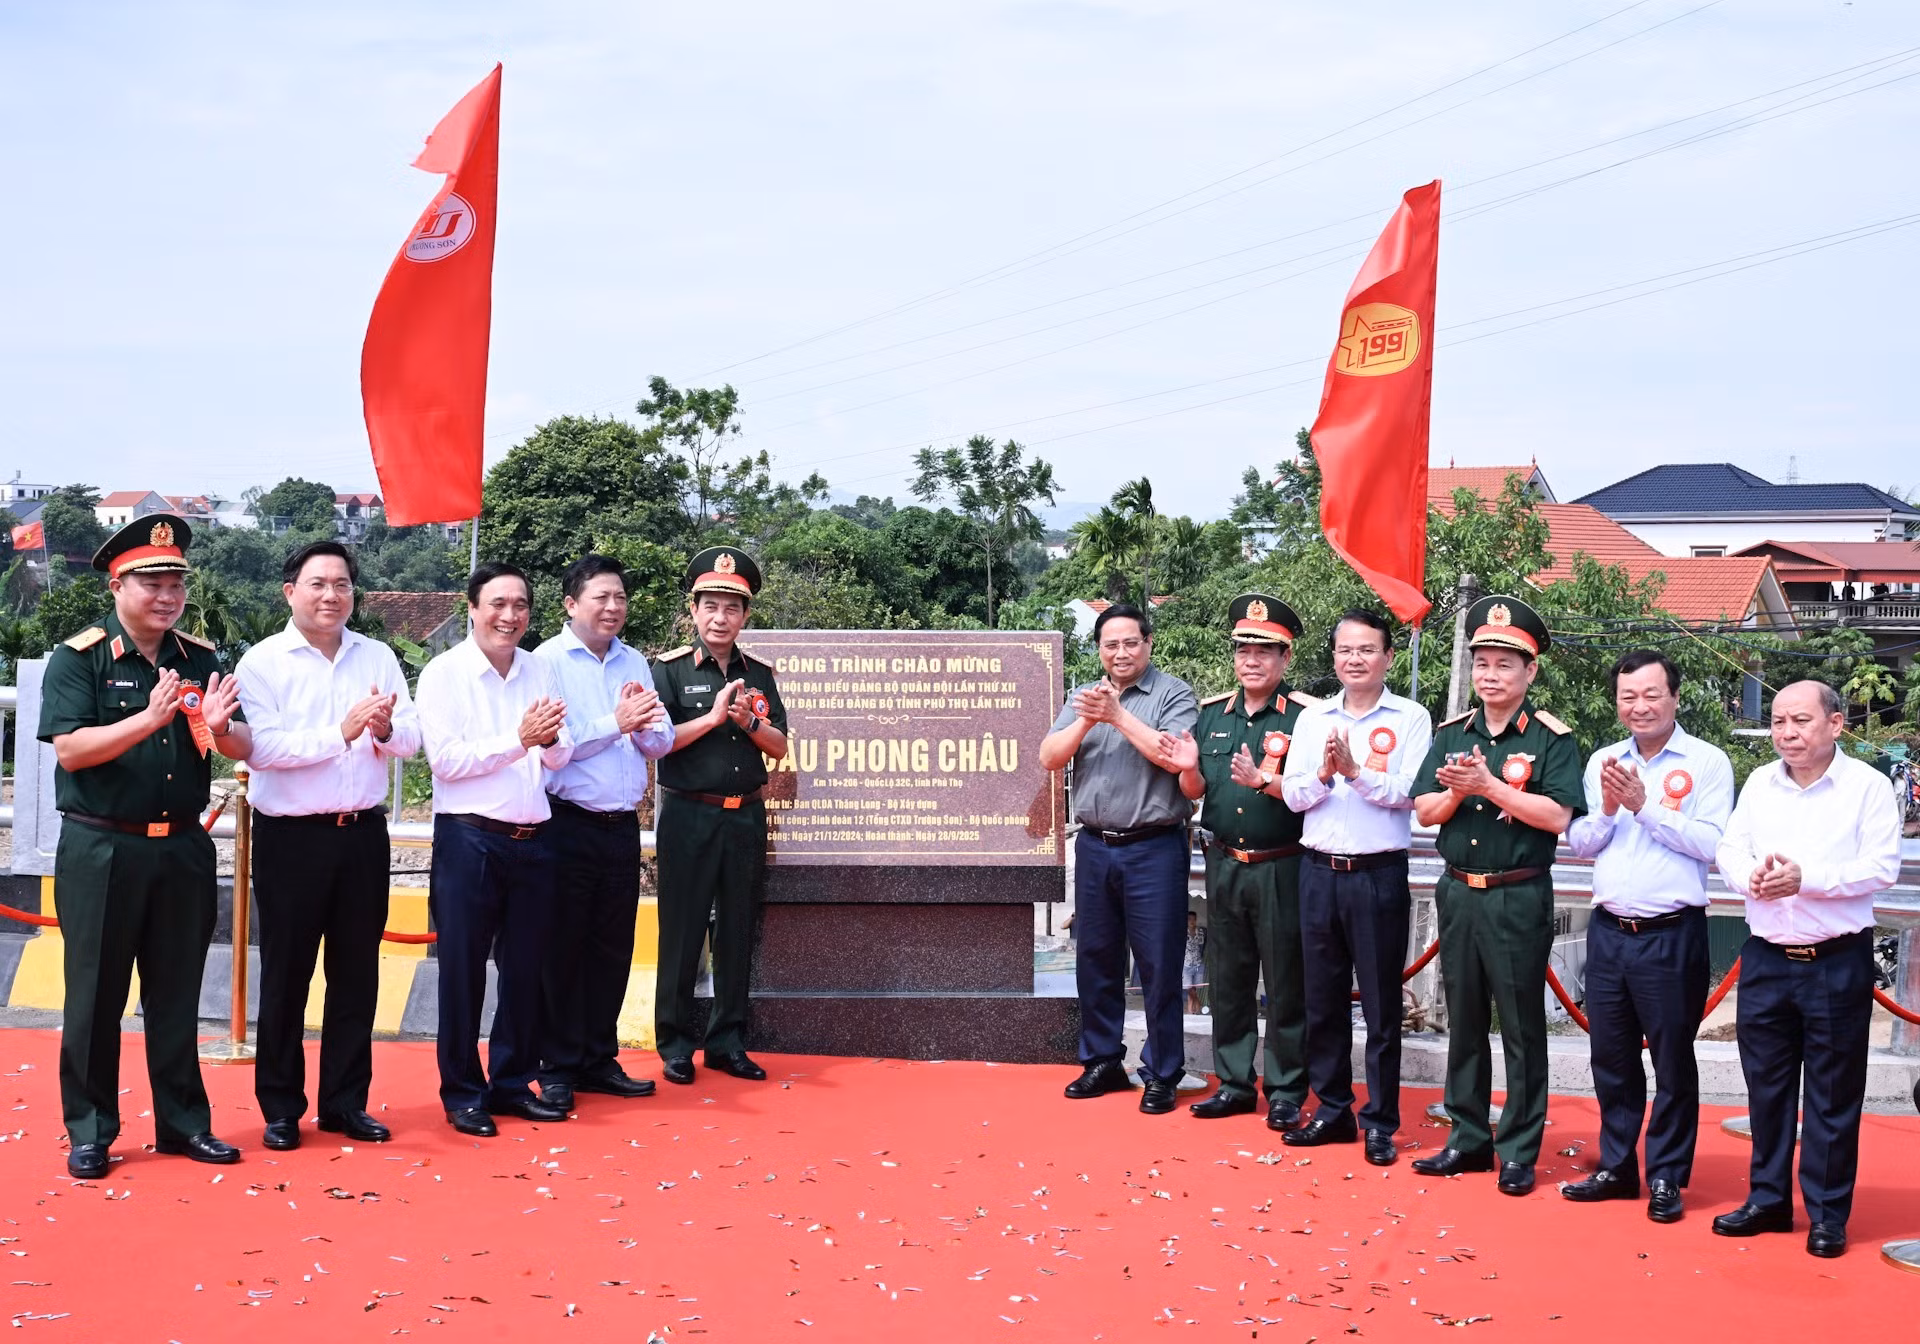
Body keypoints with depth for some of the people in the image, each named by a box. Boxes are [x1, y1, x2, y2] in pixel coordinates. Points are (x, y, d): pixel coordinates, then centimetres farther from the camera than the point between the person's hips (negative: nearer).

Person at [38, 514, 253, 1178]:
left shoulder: (200, 660, 7)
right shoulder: (78, 658, -5)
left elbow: (244, 748, 3)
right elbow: (70, 748, -16)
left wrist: (218, 727, -20)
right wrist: (150, 719, -27)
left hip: (183, 849, 4)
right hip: (101, 851, -4)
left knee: (178, 993, 11)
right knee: (95, 994, 5)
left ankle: (184, 1121, 21)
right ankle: (90, 1130, 15)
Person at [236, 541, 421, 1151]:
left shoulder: (378, 658, 7)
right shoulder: (263, 661, -4)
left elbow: (411, 739, 3)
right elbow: (262, 748, -17)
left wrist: (386, 728, -18)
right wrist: (341, 733, -24)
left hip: (362, 832, 4)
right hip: (291, 837, -3)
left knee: (357, 973, 10)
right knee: (285, 974, 6)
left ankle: (346, 1102, 22)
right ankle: (280, 1107, 17)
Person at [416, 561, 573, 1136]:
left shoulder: (540, 671, 9)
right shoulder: (444, 673, -5)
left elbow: (561, 758, 8)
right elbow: (445, 759, -14)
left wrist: (550, 739, -15)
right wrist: (518, 739, -20)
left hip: (532, 839, 5)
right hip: (469, 838, -5)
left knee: (525, 969, 11)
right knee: (463, 971, 3)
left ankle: (513, 1083, 24)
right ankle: (462, 1093, 15)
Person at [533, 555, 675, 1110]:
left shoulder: (634, 663, 10)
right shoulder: (547, 661, -7)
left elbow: (662, 743, 7)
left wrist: (643, 724, -14)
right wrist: (615, 723, -21)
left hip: (621, 825, 6)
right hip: (567, 824, -5)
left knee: (613, 949, 11)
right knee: (562, 947, 2)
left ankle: (599, 1060, 22)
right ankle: (557, 1068, 11)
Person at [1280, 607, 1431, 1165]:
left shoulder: (1410, 719, -1)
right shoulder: (1313, 718, 10)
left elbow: (1408, 794, -12)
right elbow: (1293, 794, 4)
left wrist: (1355, 770, -22)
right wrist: (1324, 774, -15)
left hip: (1379, 874, -4)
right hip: (1319, 871, 4)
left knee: (1381, 1004, 2)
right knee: (1323, 999, 11)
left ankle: (1380, 1122, 11)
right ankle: (1332, 1109, 23)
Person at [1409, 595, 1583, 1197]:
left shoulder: (1551, 739, -5)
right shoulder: (1451, 734, 9)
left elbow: (1557, 816, -17)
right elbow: (1424, 811, 7)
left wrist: (1490, 785, -20)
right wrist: (1457, 791, -13)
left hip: (1519, 898, -5)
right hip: (1459, 892, 5)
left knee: (1521, 1026, 2)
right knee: (1464, 1021, 12)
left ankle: (1519, 1152, 11)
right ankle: (1468, 1140, 23)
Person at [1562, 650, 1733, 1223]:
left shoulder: (1707, 762, -5)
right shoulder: (1603, 762, 10)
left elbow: (1710, 842, -15)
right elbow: (1579, 843, 8)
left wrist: (1645, 806, -17)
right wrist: (1607, 809, -10)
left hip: (1672, 934, -5)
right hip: (1608, 932, 5)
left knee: (1673, 1061, 4)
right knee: (1611, 1056, 12)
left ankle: (1667, 1177, 15)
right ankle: (1616, 1167, 24)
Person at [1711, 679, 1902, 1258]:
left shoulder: (1868, 786, -6)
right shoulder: (1760, 783, 9)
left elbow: (1881, 867, -13)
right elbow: (1730, 849, 7)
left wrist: (1807, 878, -24)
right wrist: (1751, 876, -16)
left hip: (1838, 964, -4)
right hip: (1766, 959, 4)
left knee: (1833, 1095, 3)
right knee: (1766, 1086, 12)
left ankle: (1828, 1215, 13)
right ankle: (1768, 1199, 24)